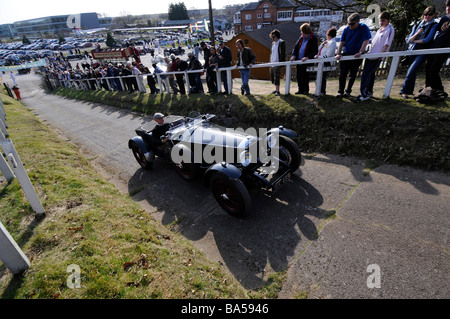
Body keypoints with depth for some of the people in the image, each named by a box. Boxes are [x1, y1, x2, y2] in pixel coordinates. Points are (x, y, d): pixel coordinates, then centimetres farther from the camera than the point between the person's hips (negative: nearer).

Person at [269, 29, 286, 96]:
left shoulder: (282, 42, -5)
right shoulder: (273, 43, 17)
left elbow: (283, 53, -10)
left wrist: (282, 62, -16)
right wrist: (270, 61, 14)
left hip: (277, 63, -8)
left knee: (276, 78, -10)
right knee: (272, 77, 11)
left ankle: (277, 91, -4)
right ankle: (276, 89, 21)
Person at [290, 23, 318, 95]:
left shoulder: (313, 39, -7)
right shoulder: (301, 37, 13)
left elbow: (315, 51, -12)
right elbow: (296, 46, 16)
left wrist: (308, 57, -26)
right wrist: (293, 55, -1)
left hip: (306, 62, -6)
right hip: (299, 61, 7)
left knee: (305, 77, -1)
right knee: (299, 76, 9)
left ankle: (306, 90, 13)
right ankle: (301, 89, 20)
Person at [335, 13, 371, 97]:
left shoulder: (363, 28, -6)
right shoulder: (347, 29, 3)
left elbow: (366, 41, -12)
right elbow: (342, 42, 2)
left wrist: (360, 52, -23)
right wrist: (338, 54, -10)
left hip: (356, 55, -2)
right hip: (345, 54, 2)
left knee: (352, 75, 6)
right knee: (342, 74, -2)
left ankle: (348, 91, 16)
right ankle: (340, 91, 4)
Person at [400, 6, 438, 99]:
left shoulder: (434, 25, 3)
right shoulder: (417, 25, 16)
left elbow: (427, 39, -8)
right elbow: (409, 40, 7)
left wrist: (415, 41, 1)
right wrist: (417, 33, -9)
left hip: (422, 52, -4)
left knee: (411, 71, -19)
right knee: (413, 72, 9)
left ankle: (404, 91, -16)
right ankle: (409, 90, 16)